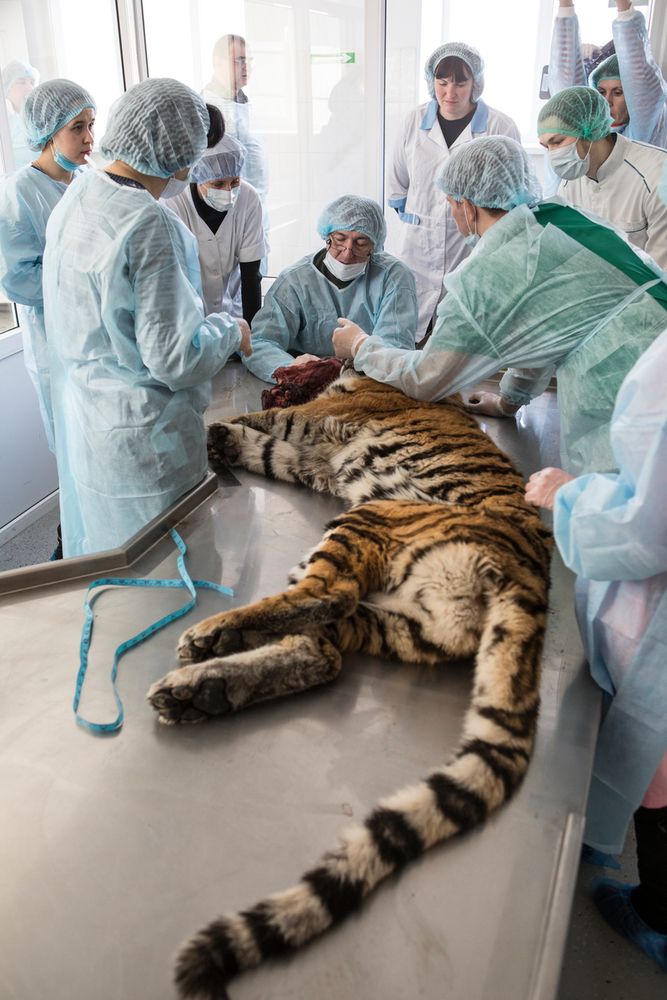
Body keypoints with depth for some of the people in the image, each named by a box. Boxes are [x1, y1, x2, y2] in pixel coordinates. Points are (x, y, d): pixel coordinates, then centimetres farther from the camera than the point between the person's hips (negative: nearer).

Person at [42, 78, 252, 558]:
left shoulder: (75, 199, 5)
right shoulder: (151, 226, -24)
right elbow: (173, 357, -24)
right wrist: (230, 330, -6)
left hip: (81, 421, 9)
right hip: (141, 437, -9)